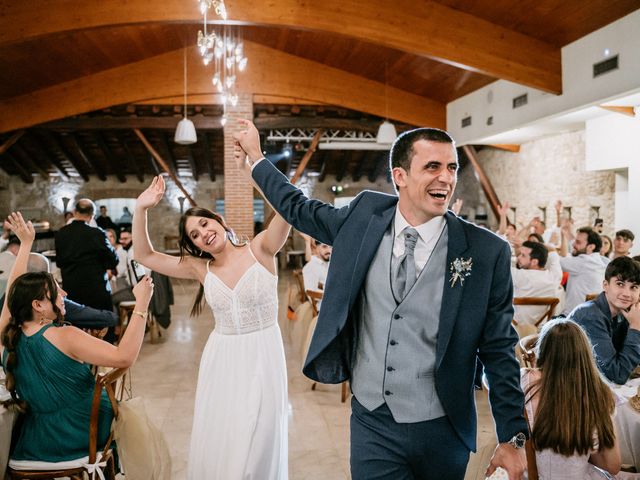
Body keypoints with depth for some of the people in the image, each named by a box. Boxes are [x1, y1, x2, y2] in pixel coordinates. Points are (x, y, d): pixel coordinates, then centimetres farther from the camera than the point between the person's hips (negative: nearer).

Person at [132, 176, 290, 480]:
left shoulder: (260, 249, -8)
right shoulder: (200, 268, 2)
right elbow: (144, 256, 5)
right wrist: (141, 209, -7)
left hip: (262, 355, -3)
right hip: (221, 359, 3)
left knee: (257, 443, 7)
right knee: (216, 441, 11)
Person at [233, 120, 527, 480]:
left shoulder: (487, 253, -10)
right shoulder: (366, 216, -4)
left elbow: (499, 352, -5)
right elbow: (301, 210, 14)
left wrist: (514, 438, -3)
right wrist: (255, 160, 20)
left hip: (441, 432, 0)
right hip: (371, 424, 1)